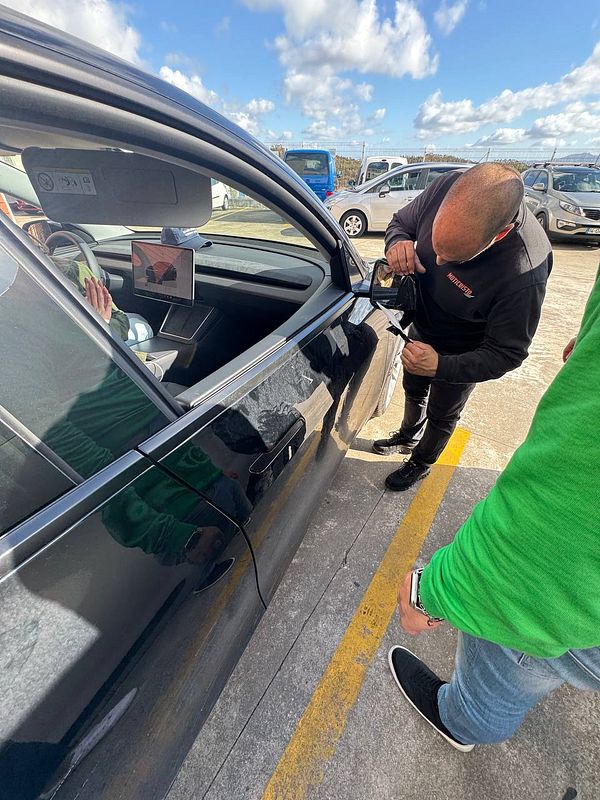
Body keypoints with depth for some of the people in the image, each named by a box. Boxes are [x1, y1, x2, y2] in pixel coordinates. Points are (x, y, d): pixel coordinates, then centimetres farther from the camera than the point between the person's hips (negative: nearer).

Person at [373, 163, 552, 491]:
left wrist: (441, 366, -42)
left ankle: (421, 463, 49)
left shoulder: (523, 272, -39)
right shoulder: (447, 188, -26)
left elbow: (506, 353, -27)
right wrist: (397, 243, -30)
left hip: (459, 354, -5)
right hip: (420, 330, 5)